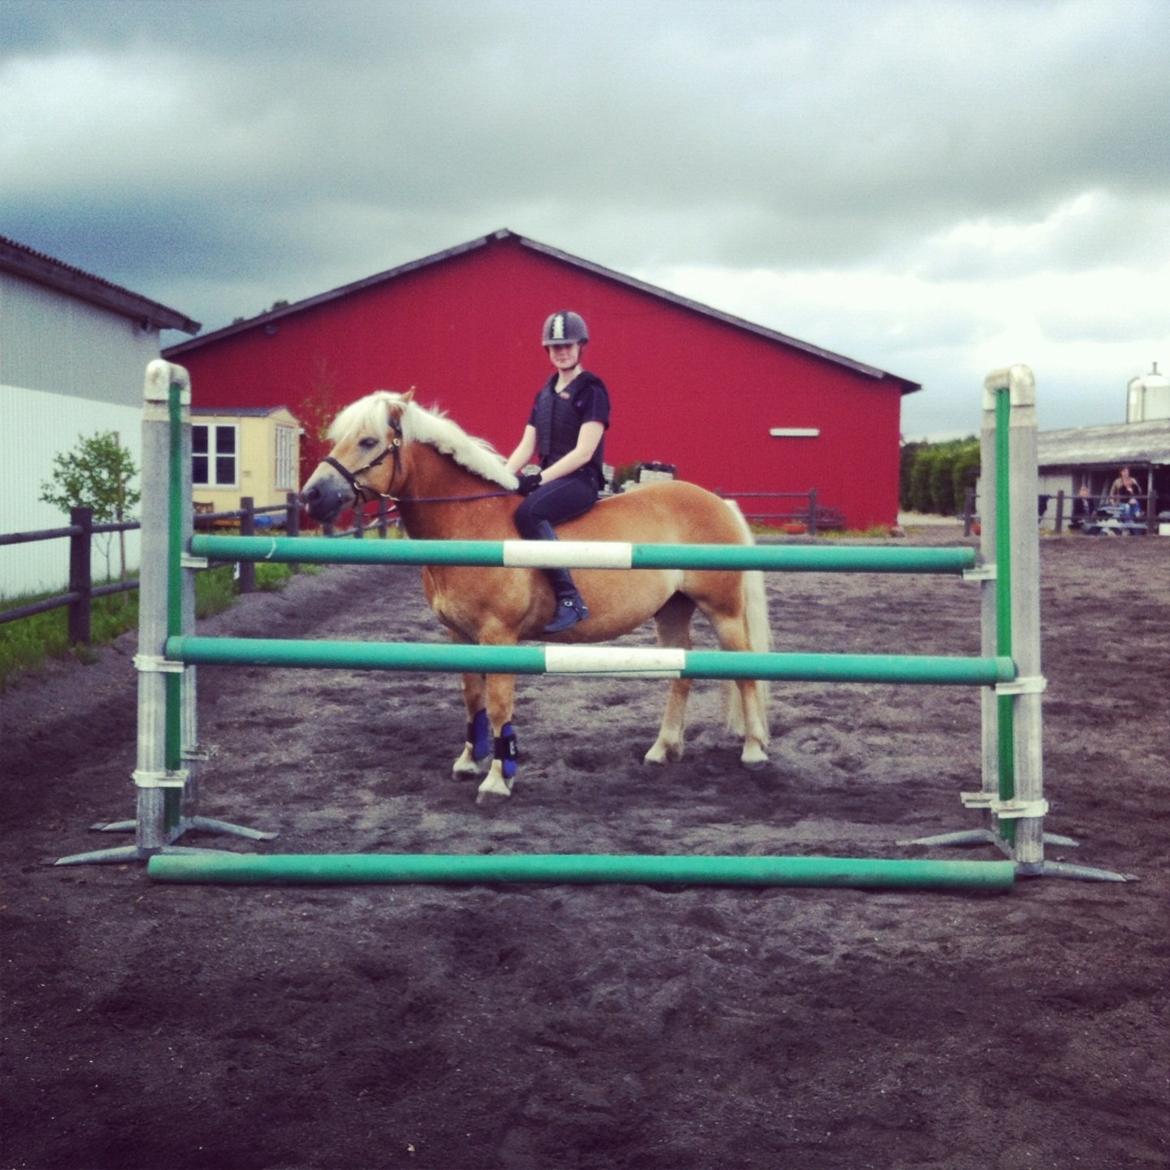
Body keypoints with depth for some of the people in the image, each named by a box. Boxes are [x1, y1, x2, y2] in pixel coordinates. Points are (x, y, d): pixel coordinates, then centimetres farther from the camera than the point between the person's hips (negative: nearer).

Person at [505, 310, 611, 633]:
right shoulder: (544, 394, 16)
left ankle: (570, 600, -33)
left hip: (581, 480, -8)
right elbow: (526, 446, 12)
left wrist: (541, 478, -22)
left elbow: (583, 452, -14)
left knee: (528, 511, -34)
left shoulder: (592, 391, -6)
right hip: (547, 479, 8)